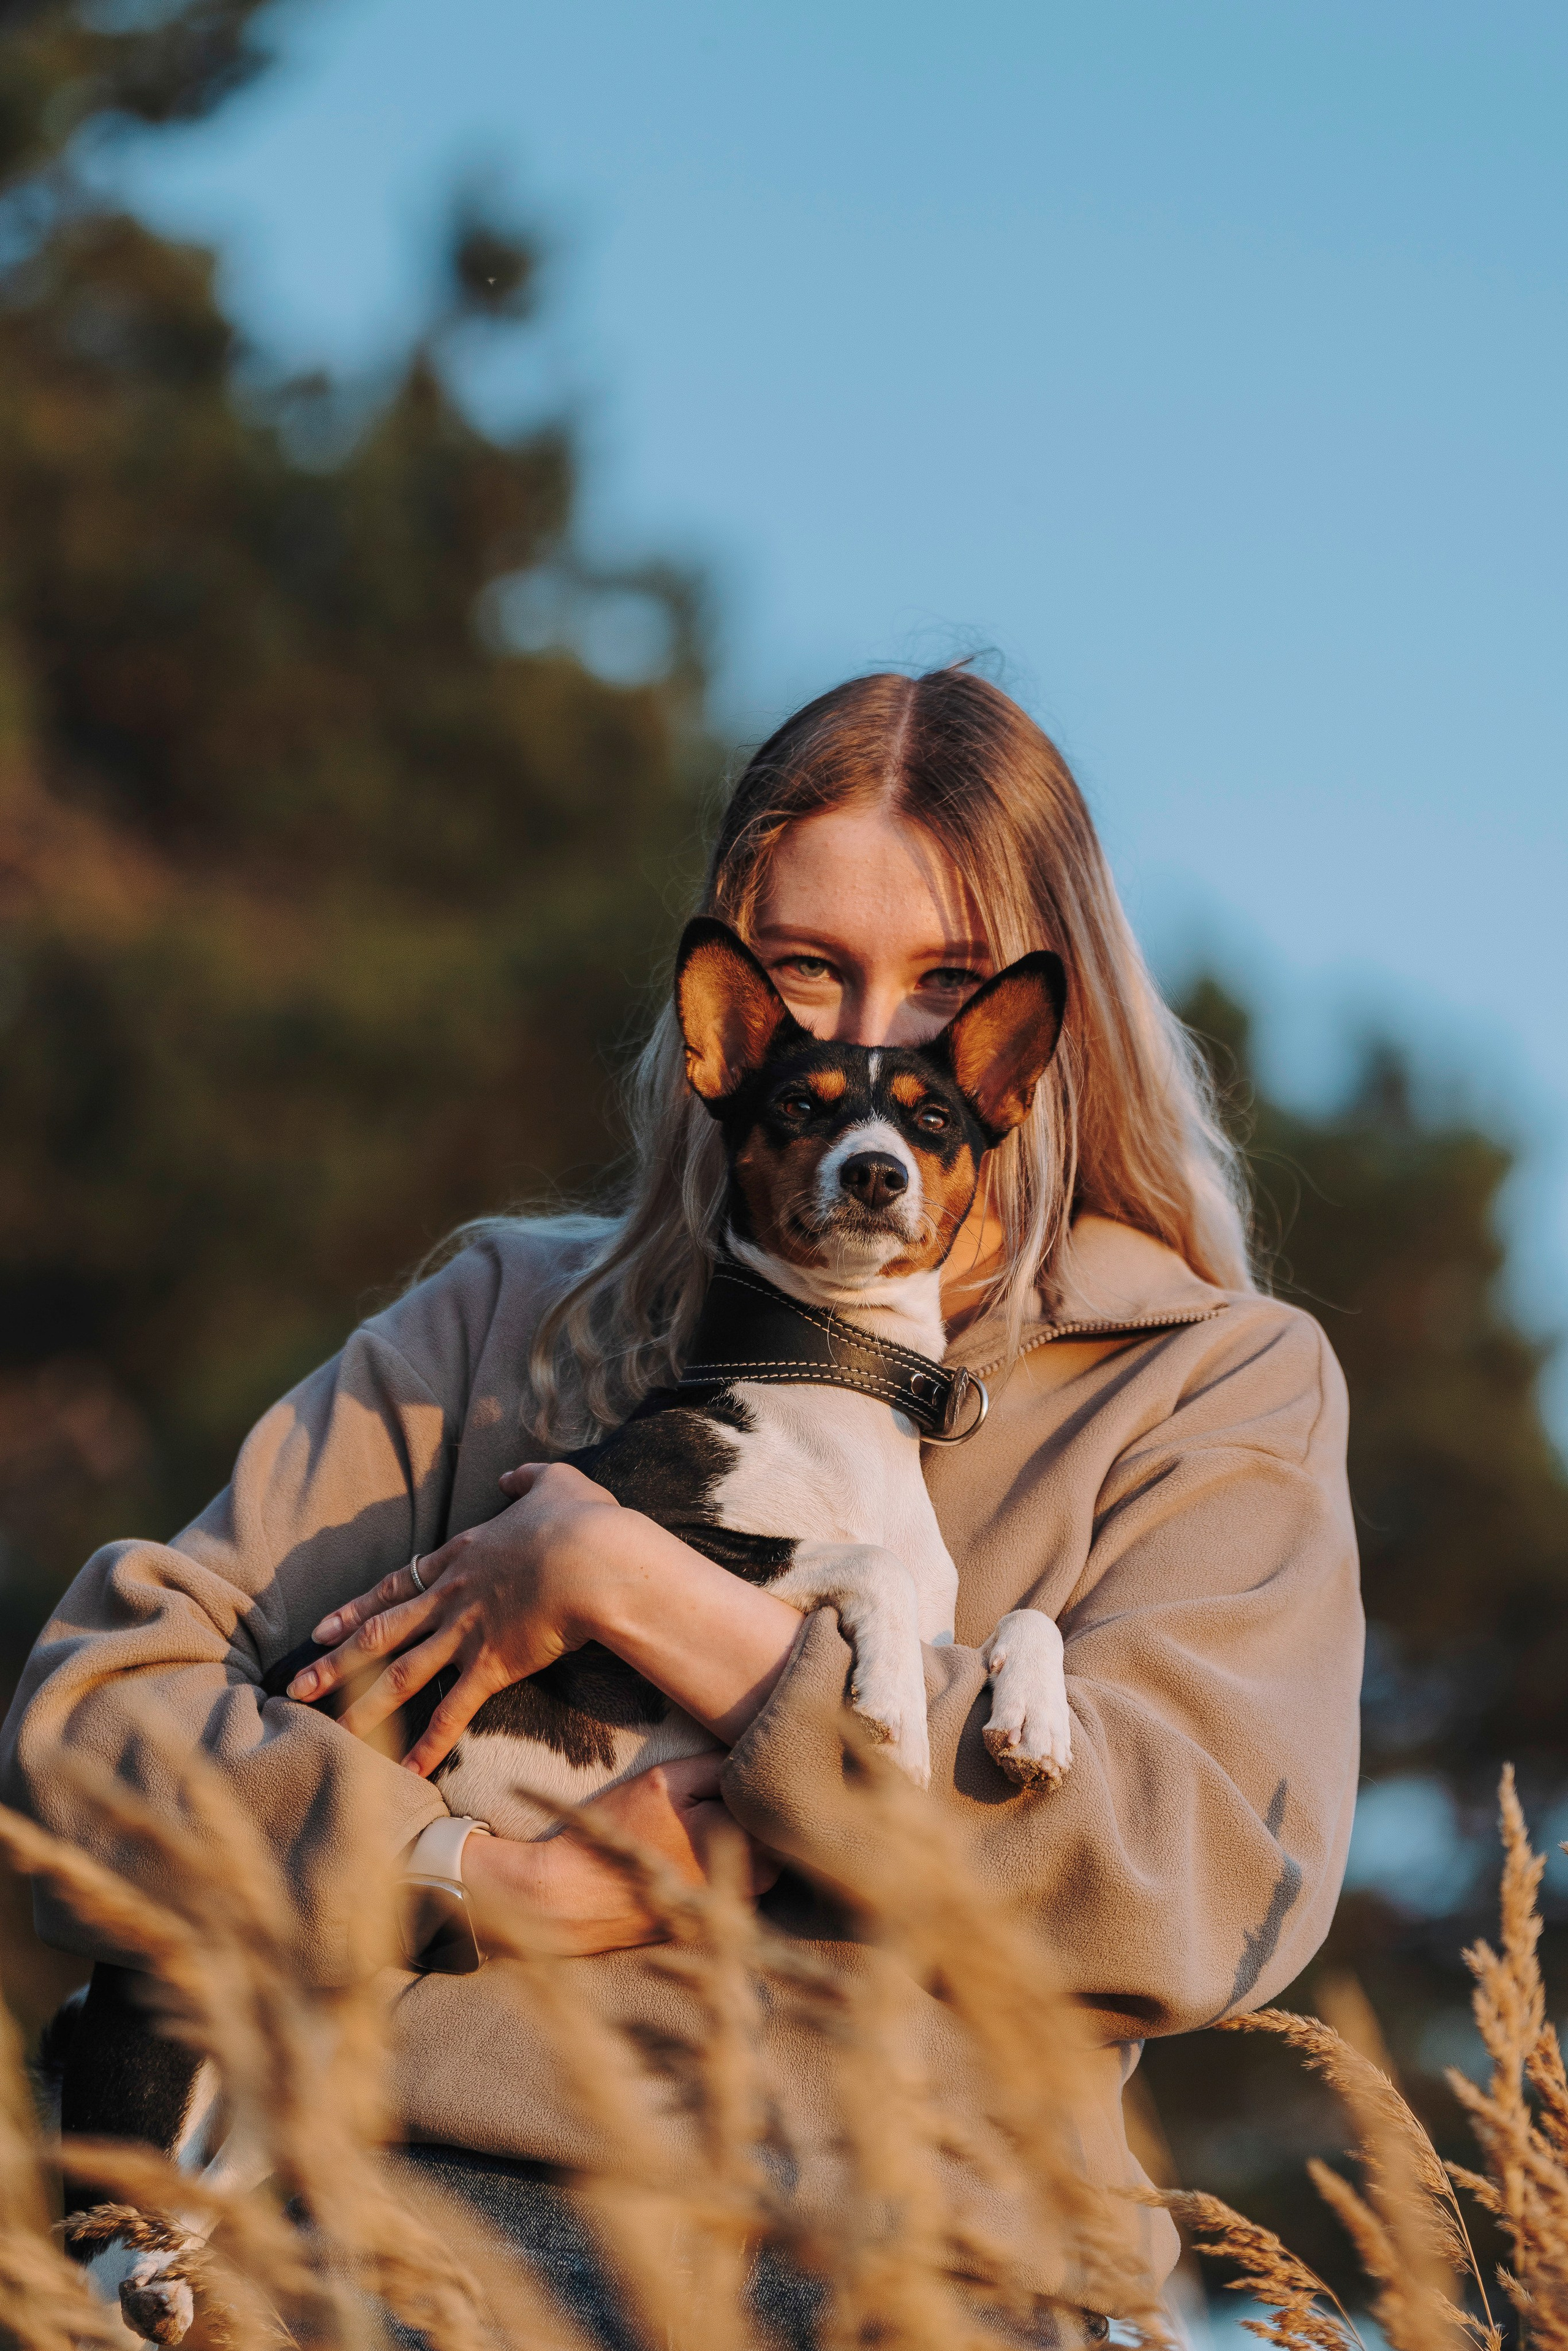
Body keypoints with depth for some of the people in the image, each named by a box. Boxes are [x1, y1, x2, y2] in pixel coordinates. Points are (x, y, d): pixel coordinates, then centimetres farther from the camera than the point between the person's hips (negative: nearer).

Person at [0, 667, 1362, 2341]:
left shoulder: (1220, 1387, 17)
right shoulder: (513, 1320, 21)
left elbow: (1192, 1889, -2)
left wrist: (634, 1593, -1)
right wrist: (500, 1884, -5)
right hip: (419, 2191, 1)